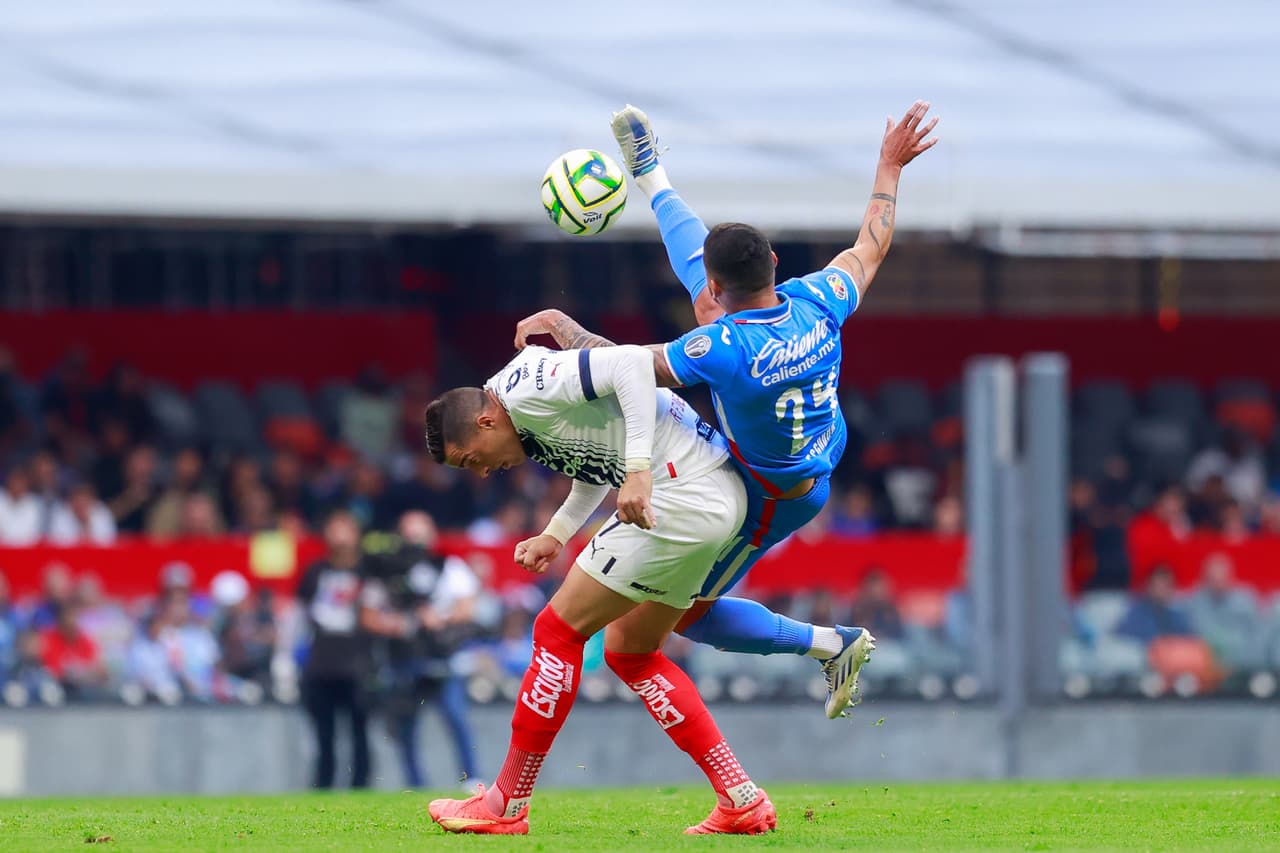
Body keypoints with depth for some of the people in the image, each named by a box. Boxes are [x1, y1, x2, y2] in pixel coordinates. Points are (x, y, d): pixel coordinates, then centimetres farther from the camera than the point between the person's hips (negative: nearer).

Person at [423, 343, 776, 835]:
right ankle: (742, 801, 13)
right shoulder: (531, 425, 18)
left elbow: (632, 362, -24)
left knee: (559, 630, -3)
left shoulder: (524, 390, -13)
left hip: (681, 494, -11)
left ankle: (506, 807, 5)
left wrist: (639, 472, -29)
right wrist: (555, 536, 18)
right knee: (629, 652, 18)